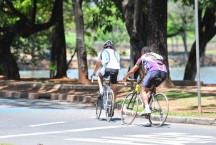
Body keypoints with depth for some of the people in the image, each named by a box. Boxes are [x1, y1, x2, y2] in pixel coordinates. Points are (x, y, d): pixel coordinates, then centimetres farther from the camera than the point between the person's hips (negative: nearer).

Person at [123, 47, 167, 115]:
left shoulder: (143, 57, 27)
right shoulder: (157, 56, 39)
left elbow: (133, 70, 33)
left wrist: (125, 77, 49)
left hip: (153, 71, -5)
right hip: (164, 72, 5)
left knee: (144, 90, 2)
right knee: (152, 88, 26)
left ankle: (147, 108, -17)